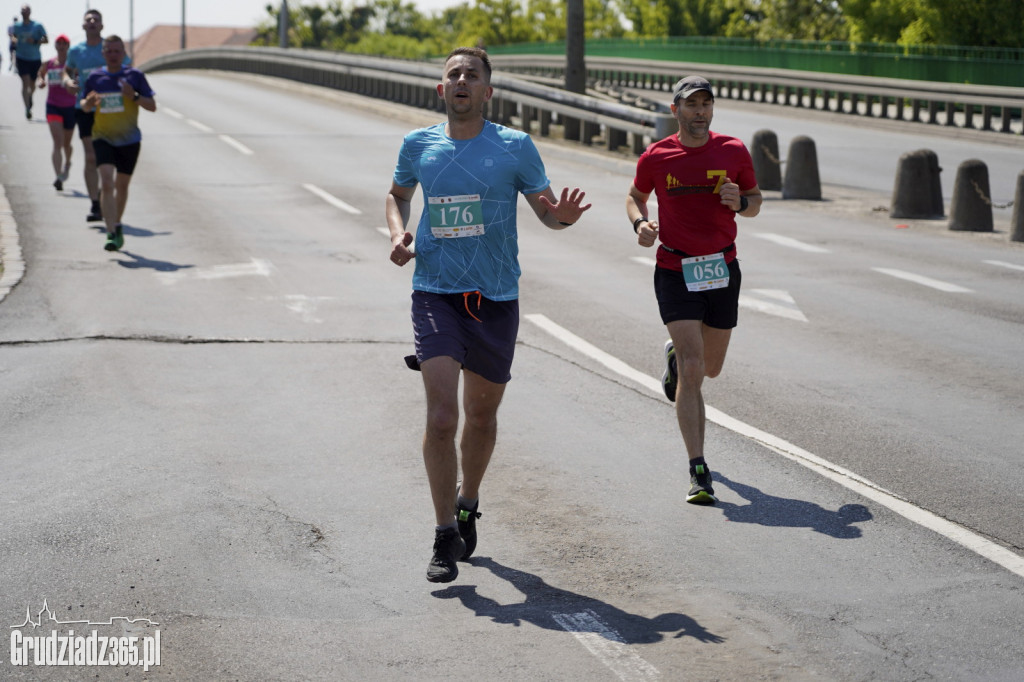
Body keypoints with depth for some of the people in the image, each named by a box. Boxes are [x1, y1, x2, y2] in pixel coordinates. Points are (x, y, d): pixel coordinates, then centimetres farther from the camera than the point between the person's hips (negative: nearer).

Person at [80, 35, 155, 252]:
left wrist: (134, 96, -20)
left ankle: (116, 226, 35)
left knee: (121, 185, 14)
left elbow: (152, 106, -2)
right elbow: (85, 107, 14)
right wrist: (88, 102, -10)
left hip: (129, 139, 0)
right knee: (106, 183, -17)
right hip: (103, 138, 0)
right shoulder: (94, 78, 2)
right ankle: (113, 233, -21)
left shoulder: (135, 76, -3)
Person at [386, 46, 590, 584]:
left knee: (482, 416, 15)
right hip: (435, 294, -1)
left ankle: (467, 506, 41)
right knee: (441, 417, -15)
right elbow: (397, 195, 22)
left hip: (496, 298, 1)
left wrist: (562, 216, -20)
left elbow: (547, 209, 5)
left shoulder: (515, 147, 0)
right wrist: (398, 232, 1)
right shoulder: (418, 145, 5)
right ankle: (445, 537, -5)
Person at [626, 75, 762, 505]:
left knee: (711, 369, 17)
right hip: (675, 272, -3)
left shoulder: (734, 152, -1)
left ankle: (675, 354, 54)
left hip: (722, 271, 3)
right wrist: (640, 223, -7)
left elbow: (756, 201, 11)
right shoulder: (656, 157, -3)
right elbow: (635, 196, 14)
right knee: (692, 372, -14)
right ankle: (699, 473, -12)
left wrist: (740, 203, -12)